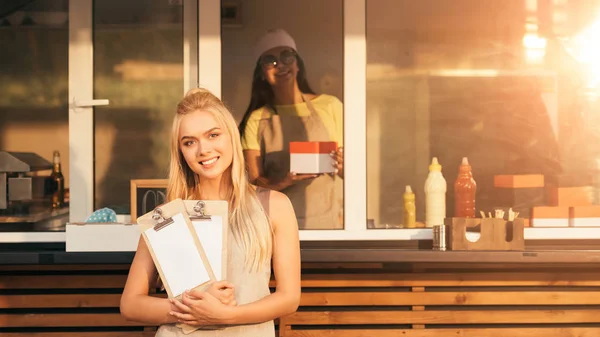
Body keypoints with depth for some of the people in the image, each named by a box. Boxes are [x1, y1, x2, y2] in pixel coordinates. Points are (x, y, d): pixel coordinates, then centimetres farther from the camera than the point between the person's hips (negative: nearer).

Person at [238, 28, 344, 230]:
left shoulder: (330, 106, 6)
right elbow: (254, 182, 3)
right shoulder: (256, 120, 8)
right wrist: (285, 182, -16)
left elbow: (350, 173, 10)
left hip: (327, 220, 0)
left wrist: (341, 166, -11)